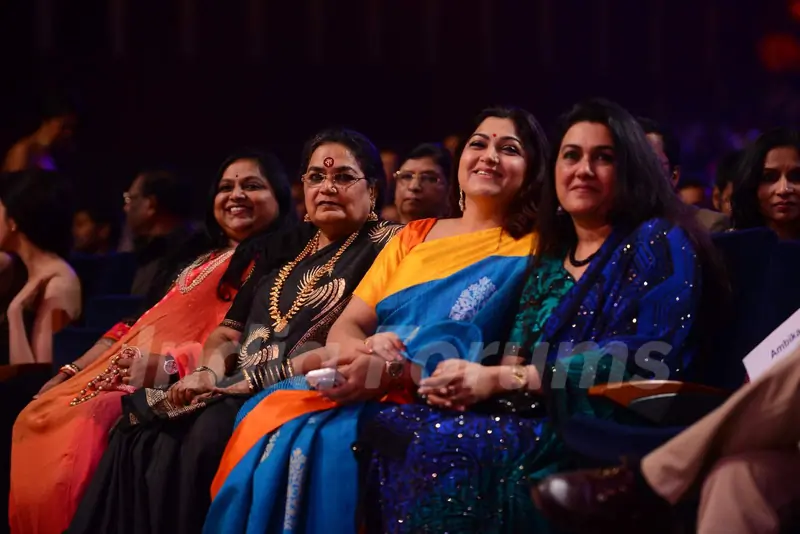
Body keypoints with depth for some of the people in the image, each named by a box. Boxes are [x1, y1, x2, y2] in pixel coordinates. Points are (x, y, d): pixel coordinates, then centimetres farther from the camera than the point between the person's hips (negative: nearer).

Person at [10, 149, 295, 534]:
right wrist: (74, 372, 16)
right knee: (37, 421, -3)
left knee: (84, 428, -29)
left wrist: (166, 365, -26)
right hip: (127, 370, 9)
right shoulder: (205, 260, 27)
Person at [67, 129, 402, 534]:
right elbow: (231, 328, 20)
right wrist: (209, 371, -4)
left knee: (204, 435, -32)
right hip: (242, 389, 6)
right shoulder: (288, 248, 23)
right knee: (142, 432, -20)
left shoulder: (385, 247, 3)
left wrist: (259, 377, -18)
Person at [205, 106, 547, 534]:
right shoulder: (413, 236, 21)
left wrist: (391, 373, -21)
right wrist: (361, 352, -11)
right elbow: (345, 326, 14)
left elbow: (472, 354, -9)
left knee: (325, 443, -31)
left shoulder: (530, 252, 4)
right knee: (267, 424, -22)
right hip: (359, 386, 5)